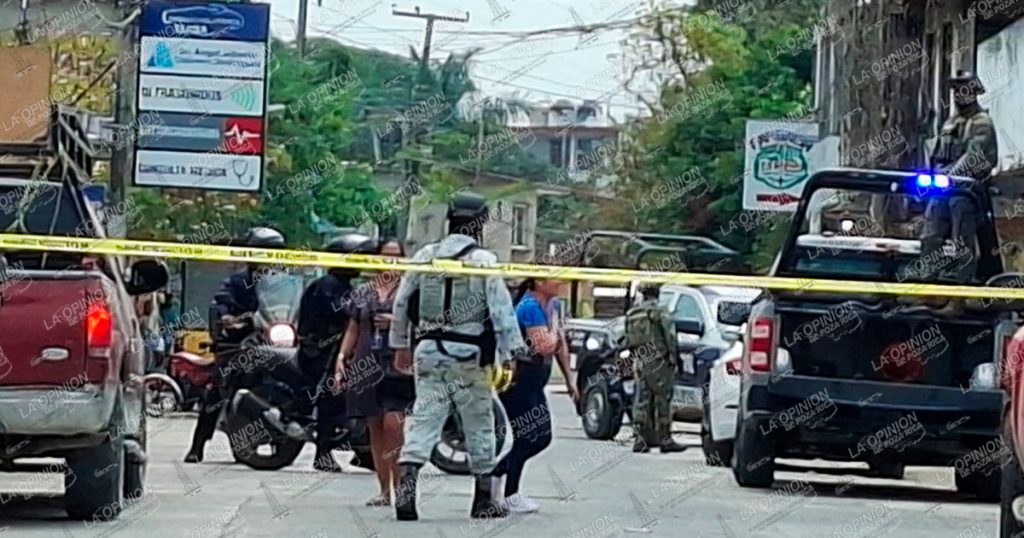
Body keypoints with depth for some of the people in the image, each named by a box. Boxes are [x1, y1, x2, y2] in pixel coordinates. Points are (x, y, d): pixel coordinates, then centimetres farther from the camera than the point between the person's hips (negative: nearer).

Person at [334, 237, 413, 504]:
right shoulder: (362, 293, 15)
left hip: (398, 366, -4)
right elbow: (353, 329, 17)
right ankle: (384, 489, 11)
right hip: (366, 367, 4)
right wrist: (342, 357, 5)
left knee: (392, 422, -17)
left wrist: (396, 323, -12)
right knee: (375, 427, 5)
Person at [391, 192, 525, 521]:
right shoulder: (483, 260, -6)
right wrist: (512, 354, -8)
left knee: (424, 419, 0)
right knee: (479, 424, 8)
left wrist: (400, 345, 22)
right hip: (469, 354, -3)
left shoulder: (425, 256, 7)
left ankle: (406, 482, -19)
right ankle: (484, 499, 15)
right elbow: (501, 310, -11)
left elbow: (401, 303, 12)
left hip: (429, 349, 3)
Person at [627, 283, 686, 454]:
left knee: (641, 400, 8)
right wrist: (673, 356, -9)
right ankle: (665, 439, -3)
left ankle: (640, 439, 5)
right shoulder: (660, 312, -6)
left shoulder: (632, 314, 13)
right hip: (657, 361, -6)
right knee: (662, 400, -3)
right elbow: (670, 335, -12)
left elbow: (628, 340, 15)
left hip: (640, 362, 6)